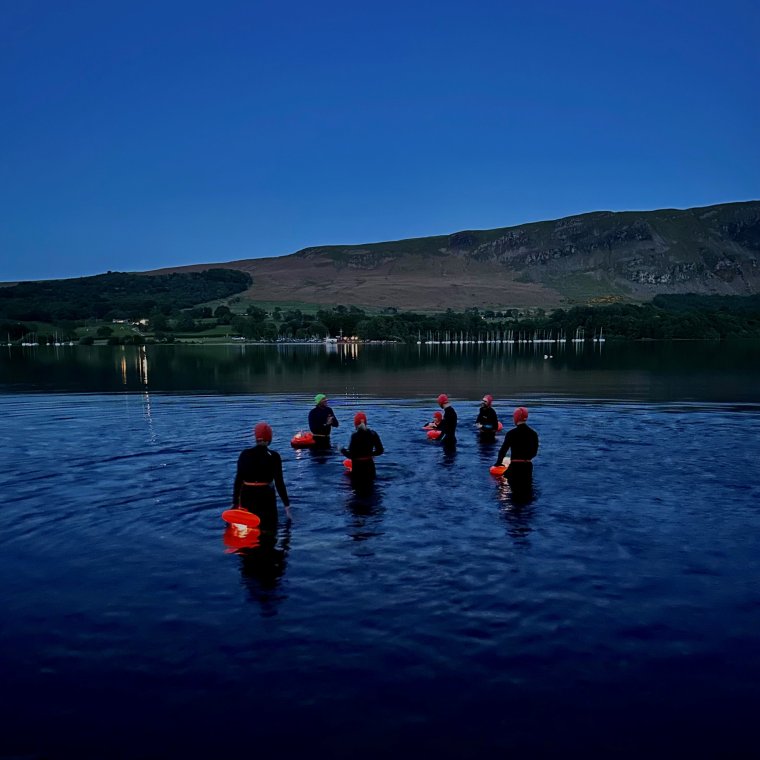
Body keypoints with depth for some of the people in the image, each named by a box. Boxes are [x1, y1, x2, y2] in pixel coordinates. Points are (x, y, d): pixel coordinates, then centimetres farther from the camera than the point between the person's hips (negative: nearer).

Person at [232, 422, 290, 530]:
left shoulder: (244, 454, -1)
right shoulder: (274, 456, -8)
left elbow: (238, 480, 0)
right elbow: (279, 482, -7)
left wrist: (235, 502, 7)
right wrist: (286, 504, 1)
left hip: (247, 497, 2)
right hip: (266, 498, -2)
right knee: (269, 530, 7)